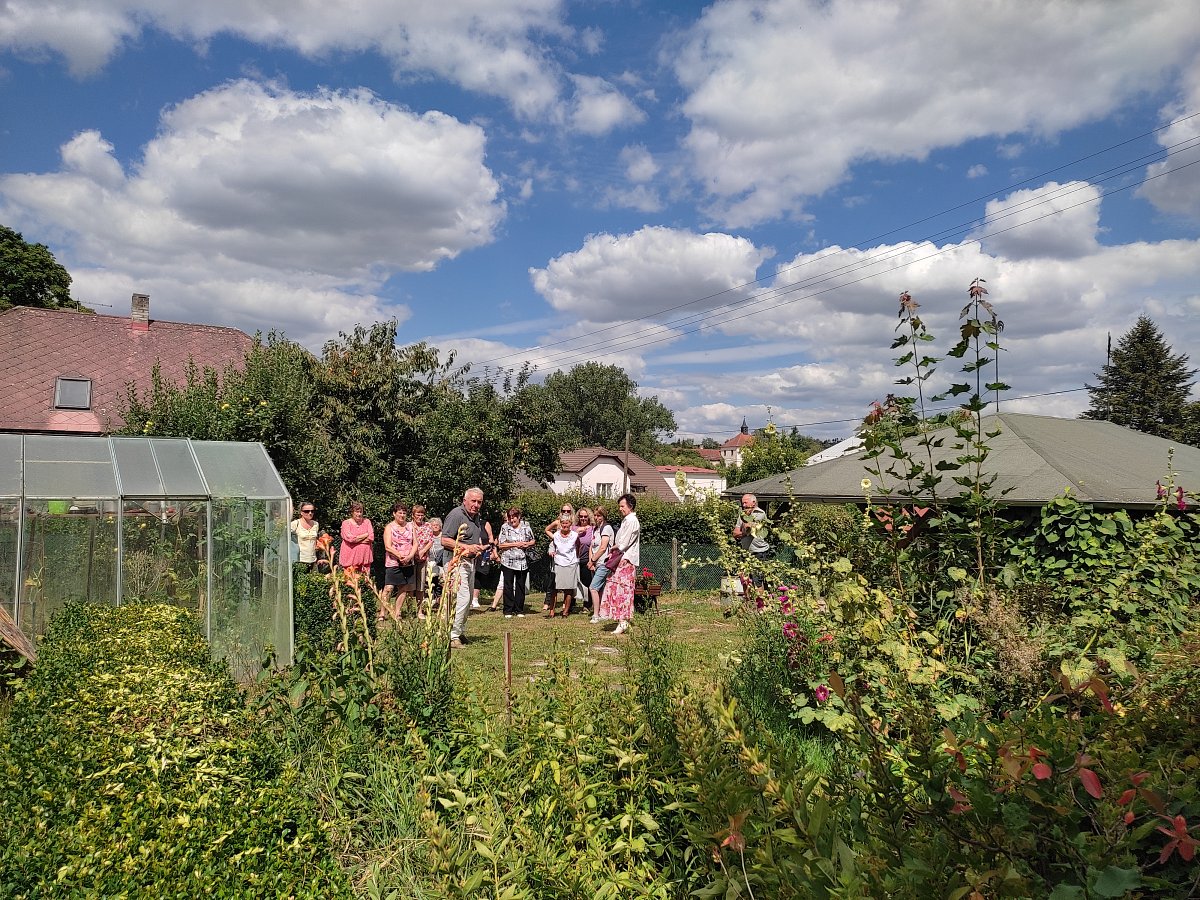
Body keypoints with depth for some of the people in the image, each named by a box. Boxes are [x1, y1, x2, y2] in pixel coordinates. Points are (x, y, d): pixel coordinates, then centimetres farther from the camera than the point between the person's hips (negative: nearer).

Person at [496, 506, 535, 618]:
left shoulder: (526, 527, 4)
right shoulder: (505, 527, -2)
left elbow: (533, 541, 16)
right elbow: (500, 545, -6)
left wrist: (528, 544, -6)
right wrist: (515, 544, -12)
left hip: (522, 562, 2)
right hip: (508, 561, -2)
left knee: (521, 586, 8)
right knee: (508, 586, 2)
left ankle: (519, 610, 17)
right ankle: (508, 610, 10)